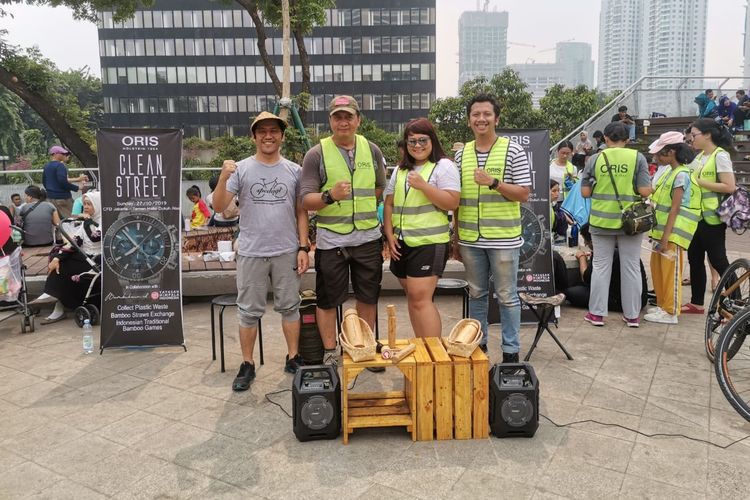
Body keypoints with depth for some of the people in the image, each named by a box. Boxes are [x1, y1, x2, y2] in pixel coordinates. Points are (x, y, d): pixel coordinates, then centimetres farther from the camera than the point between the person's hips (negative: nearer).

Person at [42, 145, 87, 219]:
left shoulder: (46, 166, 14)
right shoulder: (60, 165, -14)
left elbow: (44, 182, 22)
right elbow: (63, 182, -23)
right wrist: (77, 188, -15)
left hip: (50, 197, 9)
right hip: (62, 197, -9)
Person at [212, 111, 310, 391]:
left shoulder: (294, 171, 5)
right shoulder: (241, 169, -1)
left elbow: (301, 212, 7)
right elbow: (219, 207, -6)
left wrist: (303, 247, 0)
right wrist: (223, 178, -22)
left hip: (286, 252, 1)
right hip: (251, 252, -1)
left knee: (289, 307, 11)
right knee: (249, 311, 8)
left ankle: (293, 358, 25)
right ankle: (247, 365, 20)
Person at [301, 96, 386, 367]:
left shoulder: (372, 150, 7)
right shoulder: (316, 154, -4)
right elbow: (306, 200, -10)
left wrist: (363, 206, 6)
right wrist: (330, 196, -27)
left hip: (368, 237, 3)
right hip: (331, 239, -3)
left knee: (368, 296, 13)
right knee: (328, 300, 6)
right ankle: (329, 353, 22)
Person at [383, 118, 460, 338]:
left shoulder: (443, 166, -3)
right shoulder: (400, 170, 16)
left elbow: (452, 203, -12)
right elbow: (389, 203, 15)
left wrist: (423, 186, -19)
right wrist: (390, 234, 4)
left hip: (429, 243, -7)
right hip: (402, 243, 7)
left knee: (421, 299, -12)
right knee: (412, 298, 11)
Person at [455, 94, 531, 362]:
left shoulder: (513, 151, -3)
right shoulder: (461, 154, 9)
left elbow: (524, 194, -6)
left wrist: (493, 183, -20)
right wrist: (456, 237, 11)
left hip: (503, 239, -4)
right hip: (469, 239, 4)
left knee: (507, 296, 5)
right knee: (476, 294, 15)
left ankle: (511, 350, 17)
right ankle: (478, 343, 29)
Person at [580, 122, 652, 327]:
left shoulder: (595, 159, -2)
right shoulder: (637, 158, -4)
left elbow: (585, 192, -1)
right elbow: (645, 191, -8)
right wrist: (635, 186, 12)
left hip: (602, 220, 0)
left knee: (601, 266, 10)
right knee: (630, 268, 10)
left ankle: (597, 313, 15)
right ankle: (632, 315, 19)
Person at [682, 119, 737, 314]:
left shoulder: (720, 156, -12)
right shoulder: (700, 157, 13)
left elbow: (729, 187, -20)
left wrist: (699, 182, -18)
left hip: (712, 218, -8)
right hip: (697, 216, 8)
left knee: (718, 261, -3)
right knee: (695, 259, 12)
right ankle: (696, 303, 22)